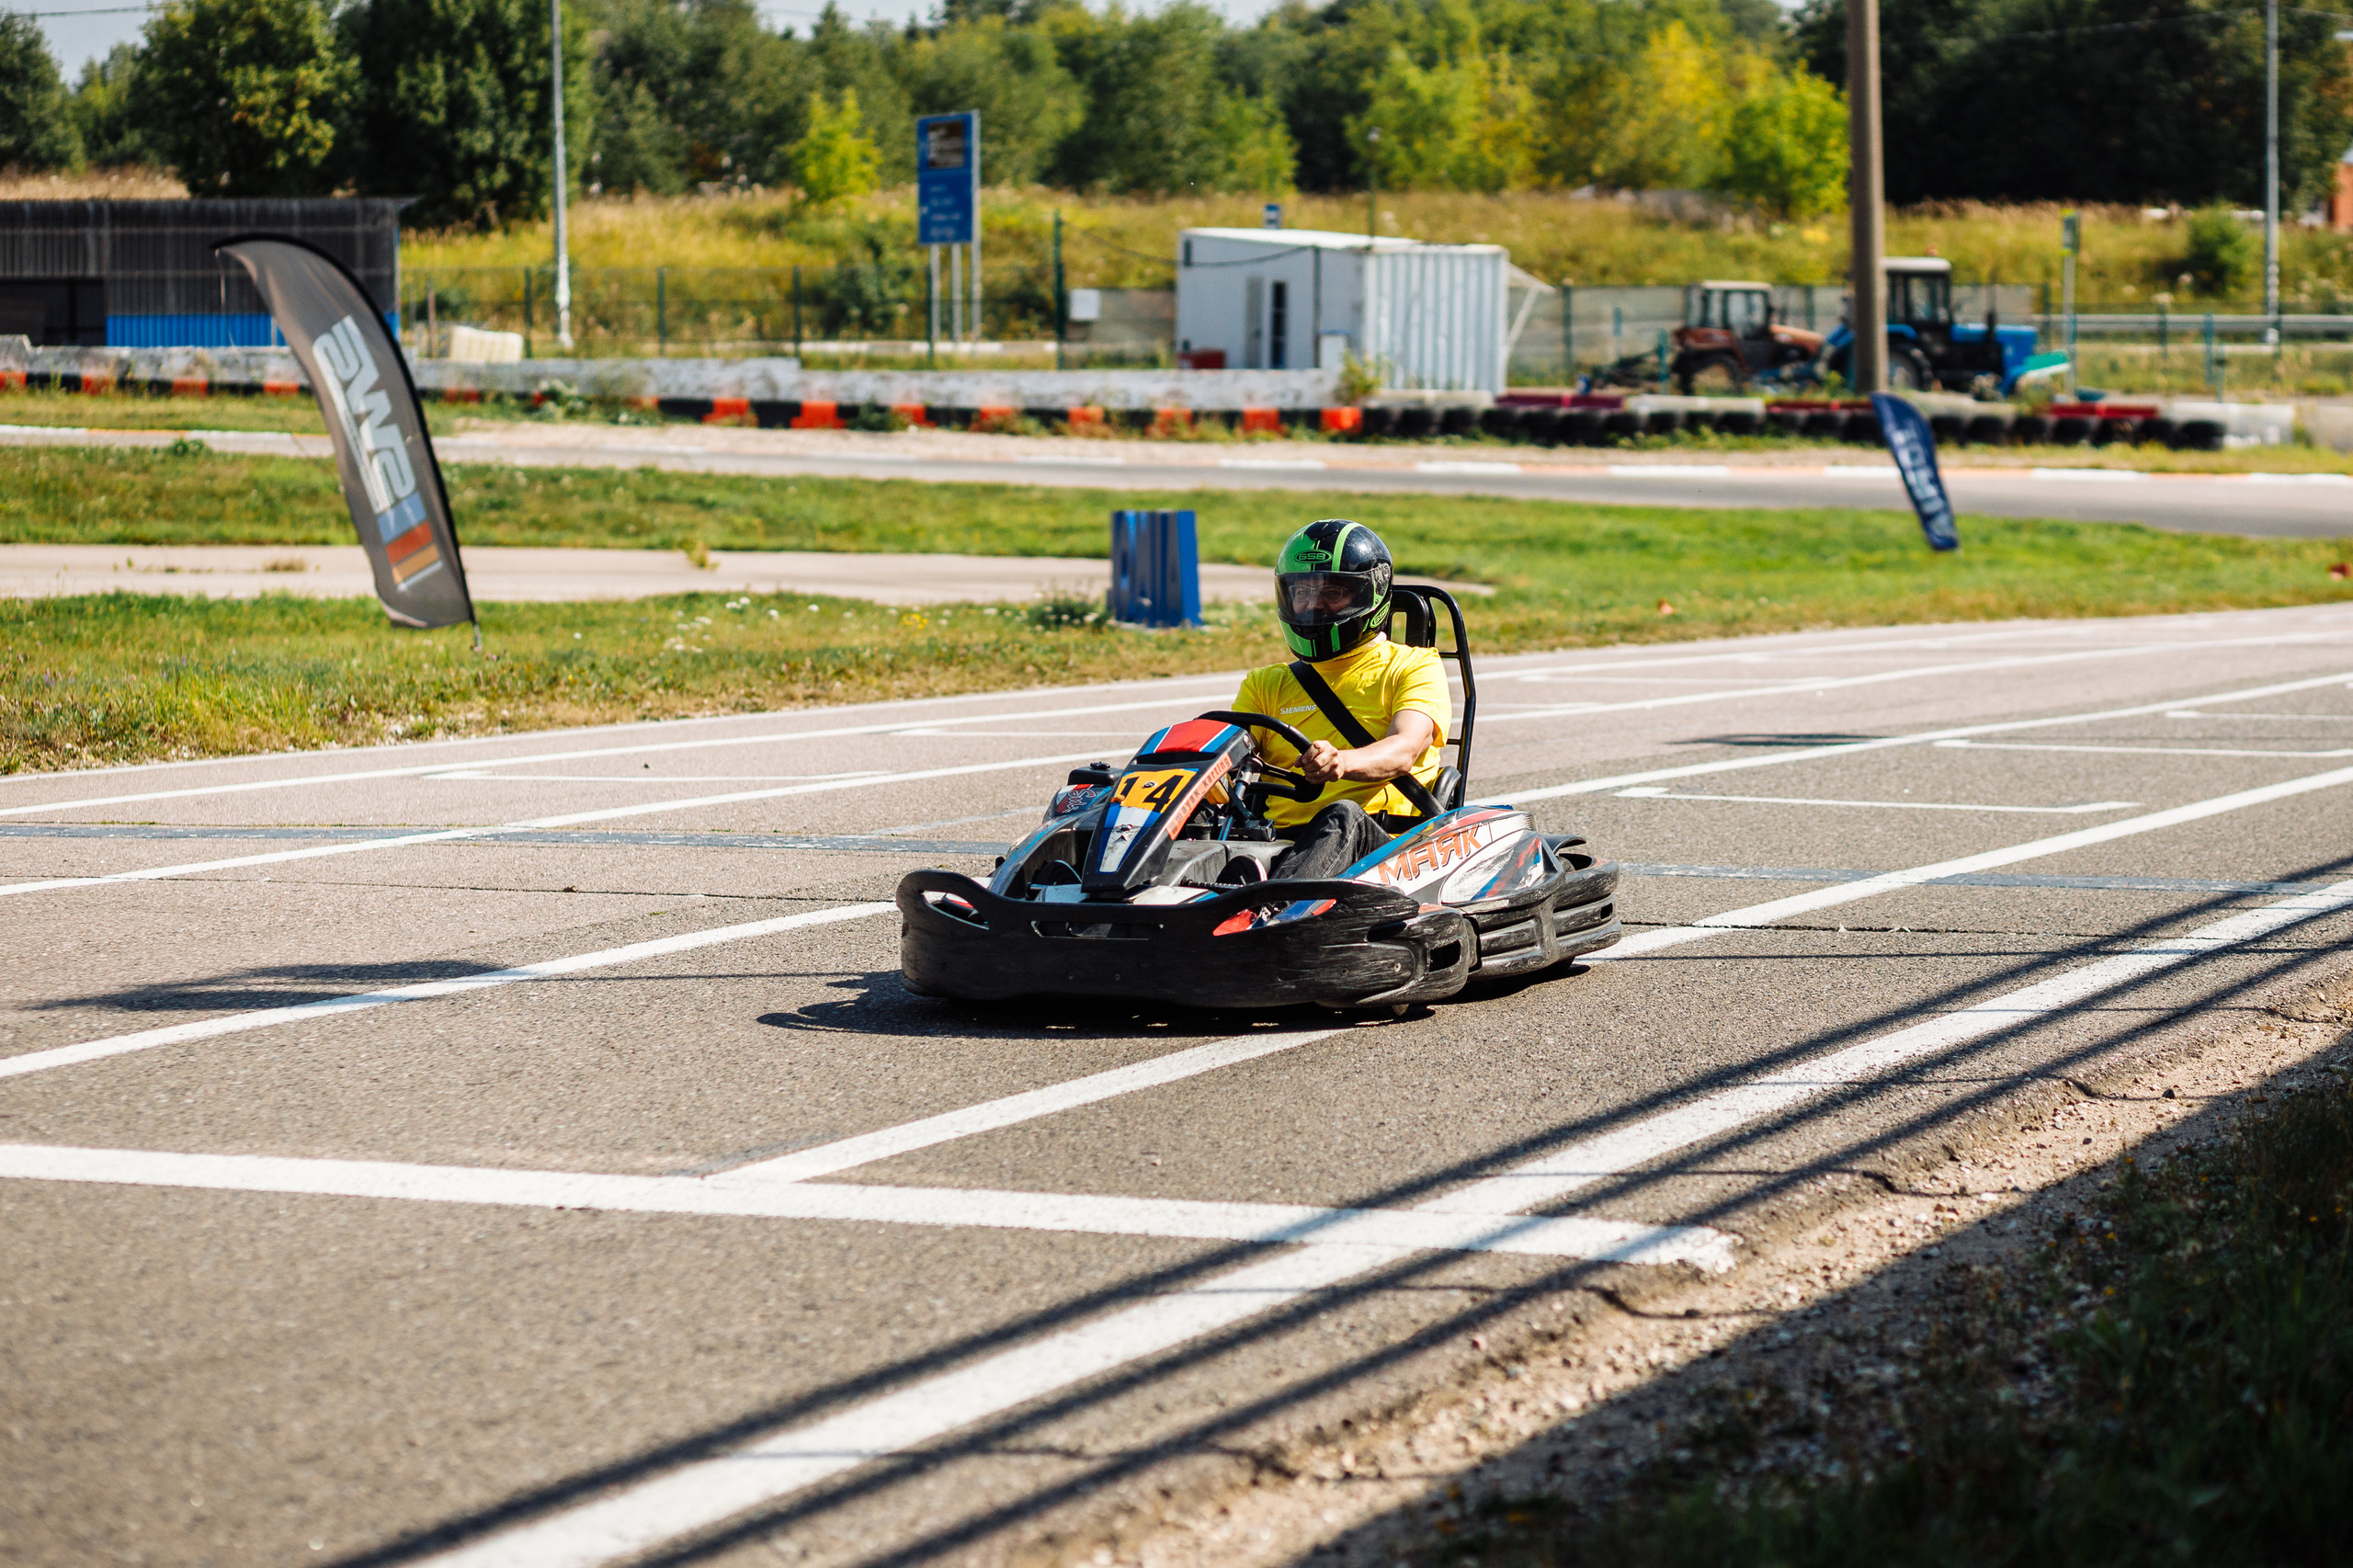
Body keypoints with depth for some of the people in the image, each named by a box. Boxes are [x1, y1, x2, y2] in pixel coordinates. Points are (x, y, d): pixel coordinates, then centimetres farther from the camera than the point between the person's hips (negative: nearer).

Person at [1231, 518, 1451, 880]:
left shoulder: (1413, 668, 13)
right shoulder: (1267, 685, 26)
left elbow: (1405, 750, -7)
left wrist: (1342, 762, -31)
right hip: (1281, 840, 3)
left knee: (1343, 815, -39)